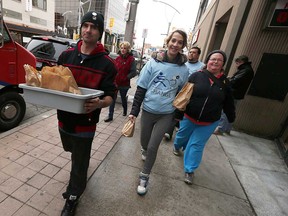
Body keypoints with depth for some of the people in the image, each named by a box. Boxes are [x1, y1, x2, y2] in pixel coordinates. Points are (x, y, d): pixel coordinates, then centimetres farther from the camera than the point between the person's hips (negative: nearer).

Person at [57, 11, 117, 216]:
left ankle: (72, 199, 37)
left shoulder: (107, 64, -13)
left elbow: (110, 95, -12)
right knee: (73, 151, 30)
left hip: (85, 123, -5)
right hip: (64, 118, 5)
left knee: (79, 164, 11)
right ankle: (82, 164, 64)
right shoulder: (66, 55, 0)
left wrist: (99, 104, -33)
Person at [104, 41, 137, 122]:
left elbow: (133, 72, -13)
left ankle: (125, 110, 45)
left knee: (123, 98, 16)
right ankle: (110, 116, 11)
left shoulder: (131, 59, -9)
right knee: (112, 99, 2)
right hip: (115, 83, 3)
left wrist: (125, 78, -18)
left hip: (124, 84, -3)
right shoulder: (118, 58, 5)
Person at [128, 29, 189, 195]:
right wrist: (134, 111, -6)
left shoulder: (184, 69, -2)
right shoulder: (154, 62, -6)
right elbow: (141, 88, -4)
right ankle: (145, 151, 55)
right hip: (148, 110, 1)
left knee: (153, 146, -1)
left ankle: (145, 177, 23)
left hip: (166, 114, 0)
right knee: (144, 142, 17)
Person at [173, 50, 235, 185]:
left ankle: (189, 170, 23)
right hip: (189, 117, 0)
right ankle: (177, 146, 56)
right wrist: (178, 113, -13)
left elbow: (228, 103, 7)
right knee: (182, 135, 21)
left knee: (197, 145, 8)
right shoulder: (197, 75, -11)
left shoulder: (225, 82, -2)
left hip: (209, 123, 1)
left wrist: (231, 118, 13)